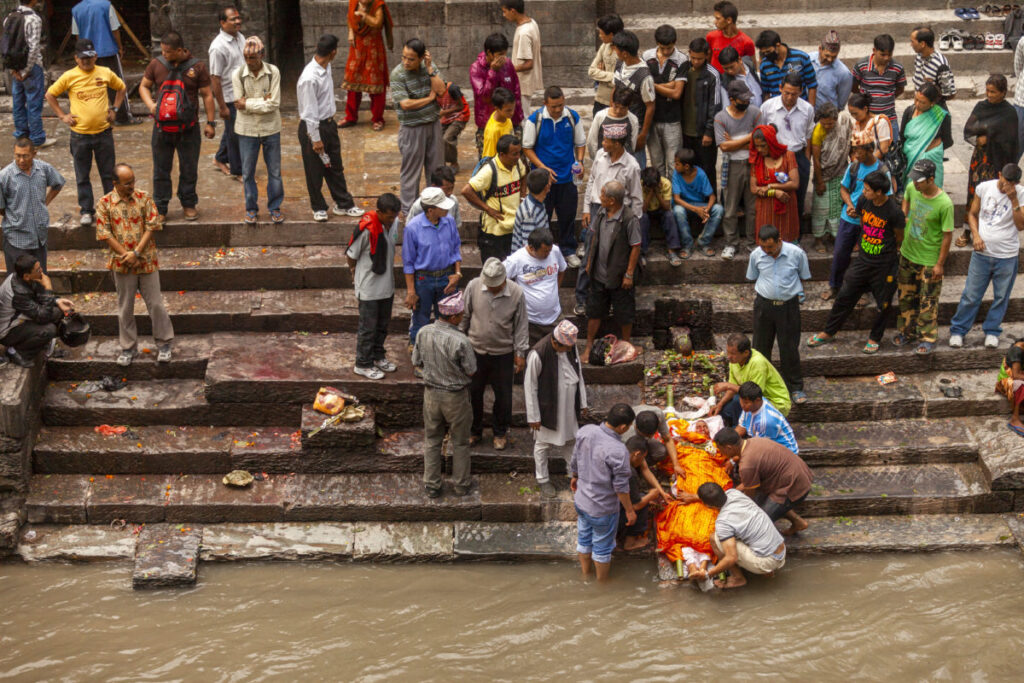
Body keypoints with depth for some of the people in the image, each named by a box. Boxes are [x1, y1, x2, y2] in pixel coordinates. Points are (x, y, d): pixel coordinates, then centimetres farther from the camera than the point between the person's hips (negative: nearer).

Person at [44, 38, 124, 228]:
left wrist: (114, 109, 8)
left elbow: (121, 88, 19)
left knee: (108, 173, 9)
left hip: (103, 132, 1)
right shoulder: (69, 77, -5)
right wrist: (62, 116, -1)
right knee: (83, 176, 5)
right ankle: (86, 210, 13)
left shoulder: (105, 73, 1)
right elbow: (50, 95, 6)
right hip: (80, 134, -1)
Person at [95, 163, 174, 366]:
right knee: (125, 307, 9)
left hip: (147, 260, 0)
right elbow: (105, 234, -6)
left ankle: (163, 344, 16)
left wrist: (136, 253, -16)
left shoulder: (144, 198, -2)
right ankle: (128, 348, 21)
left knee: (155, 303, 3)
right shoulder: (105, 203, -3)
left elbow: (152, 226, -6)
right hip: (122, 264, 0)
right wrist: (126, 256, -13)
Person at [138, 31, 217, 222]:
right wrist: (150, 104, -9)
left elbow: (207, 95, 2)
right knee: (161, 170, 6)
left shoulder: (197, 67, -4)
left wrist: (210, 122, -1)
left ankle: (188, 204, 26)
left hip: (189, 128, -1)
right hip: (162, 126, 1)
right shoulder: (156, 65, 0)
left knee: (189, 169, 9)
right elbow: (144, 86, 11)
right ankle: (160, 208, 15)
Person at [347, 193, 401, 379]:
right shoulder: (366, 229, -26)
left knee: (383, 324, 20)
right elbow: (350, 256, -13)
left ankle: (378, 356, 37)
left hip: (387, 285, 7)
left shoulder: (394, 224, -4)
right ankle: (363, 364, 17)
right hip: (368, 287, -7)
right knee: (368, 327, 4)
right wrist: (357, 274, 3)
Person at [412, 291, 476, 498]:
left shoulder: (424, 333, -12)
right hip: (456, 396, -4)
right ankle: (461, 484, 30)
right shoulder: (460, 341, -27)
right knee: (459, 442, 16)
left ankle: (432, 485, 27)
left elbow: (416, 363, 0)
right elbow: (470, 371, -16)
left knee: (432, 440, 19)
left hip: (431, 393, 4)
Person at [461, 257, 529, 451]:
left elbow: (521, 326, -5)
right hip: (476, 351, 1)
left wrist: (520, 353, -3)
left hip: (503, 354, -1)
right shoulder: (473, 286, -14)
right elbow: (464, 317, 0)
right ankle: (474, 431, 33)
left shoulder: (516, 293, -16)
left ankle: (501, 433, 32)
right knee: (473, 393, 13)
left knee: (503, 396, 12)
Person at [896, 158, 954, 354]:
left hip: (930, 260, -6)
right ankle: (908, 332, 36)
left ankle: (928, 338, 22)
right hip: (907, 253, 6)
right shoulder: (912, 188, -11)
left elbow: (947, 235, -18)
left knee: (928, 301, 7)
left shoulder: (944, 204, -27)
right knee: (906, 296, 19)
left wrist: (940, 264, -14)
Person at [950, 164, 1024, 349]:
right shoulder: (984, 188, -5)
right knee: (970, 296, 6)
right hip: (982, 252, 1)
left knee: (1001, 297, 12)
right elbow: (973, 214, 8)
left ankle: (992, 331, 30)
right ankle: (957, 330, 21)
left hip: (1007, 256, -1)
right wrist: (975, 235, -7)